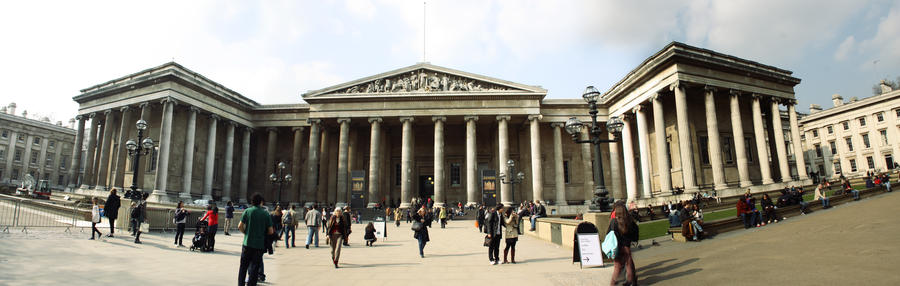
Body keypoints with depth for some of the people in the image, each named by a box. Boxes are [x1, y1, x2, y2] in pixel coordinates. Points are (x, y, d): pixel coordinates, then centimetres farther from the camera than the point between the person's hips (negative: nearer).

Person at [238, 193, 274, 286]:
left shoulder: (247, 211, -3)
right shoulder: (266, 214, -2)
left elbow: (240, 226, -5)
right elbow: (270, 231, -3)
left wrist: (246, 233, 13)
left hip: (247, 243, 1)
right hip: (260, 244, 0)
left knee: (243, 266, 14)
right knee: (255, 267, 7)